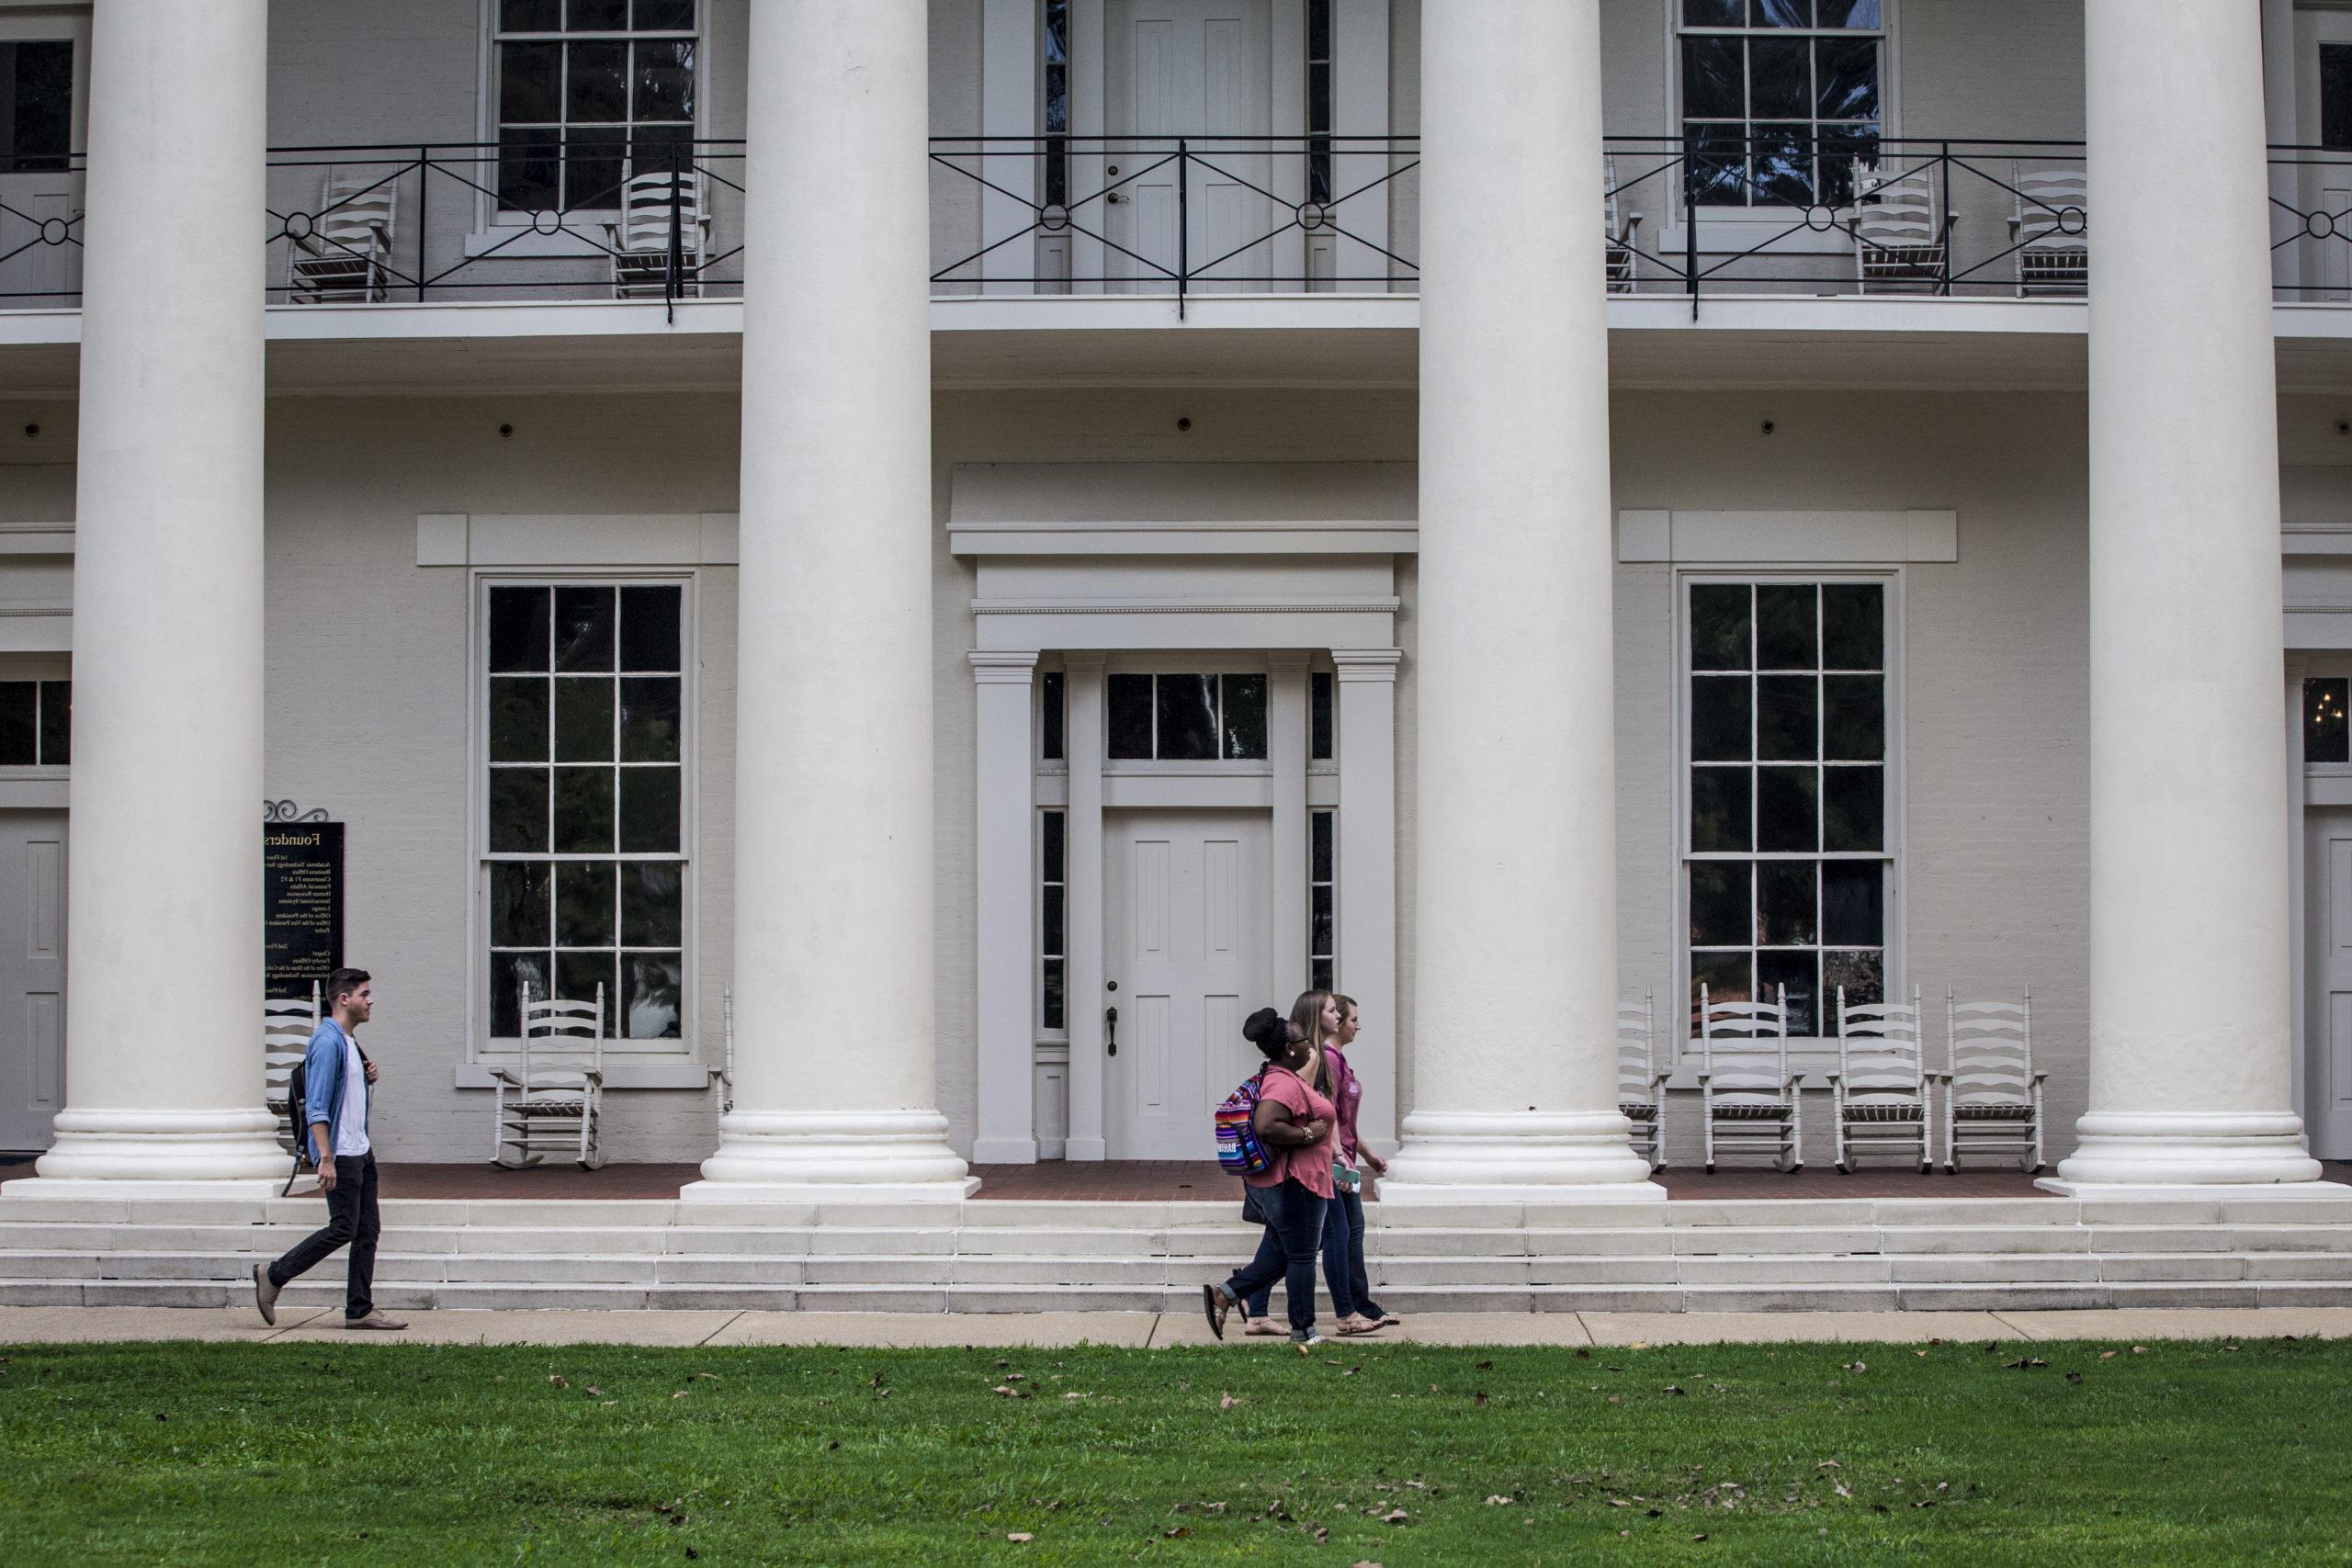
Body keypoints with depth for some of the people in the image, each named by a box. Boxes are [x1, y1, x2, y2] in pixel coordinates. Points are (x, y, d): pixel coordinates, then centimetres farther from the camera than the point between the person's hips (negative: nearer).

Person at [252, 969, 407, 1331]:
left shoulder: (348, 1042, 16)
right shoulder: (327, 1042, -15)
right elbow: (317, 1106, -21)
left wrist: (367, 1078, 9)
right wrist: (326, 1158, -26)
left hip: (360, 1151, 10)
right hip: (340, 1154, -10)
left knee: (367, 1232, 6)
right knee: (343, 1229, -8)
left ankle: (360, 1310, 8)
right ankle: (273, 1276, 3)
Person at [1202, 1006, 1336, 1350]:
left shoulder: (1274, 1079, 14)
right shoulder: (1285, 1084, -20)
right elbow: (1265, 1126, -33)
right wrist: (1307, 1134, -24)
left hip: (1269, 1182, 10)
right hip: (1294, 1183, -10)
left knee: (1278, 1255, 16)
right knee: (1302, 1257, 1)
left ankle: (1223, 1295, 9)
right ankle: (1303, 1333, 10)